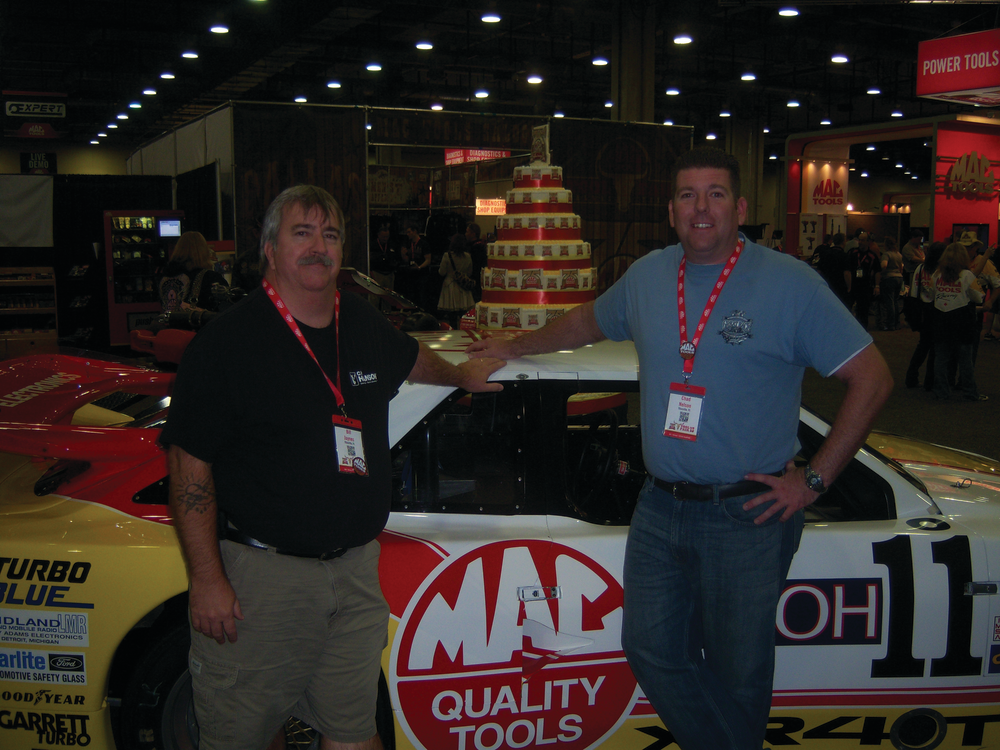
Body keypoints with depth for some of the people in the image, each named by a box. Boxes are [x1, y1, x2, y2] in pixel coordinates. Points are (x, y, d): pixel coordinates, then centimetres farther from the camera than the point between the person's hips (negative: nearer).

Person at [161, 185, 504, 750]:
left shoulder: (364, 325, 8)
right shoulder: (228, 340, -10)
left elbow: (412, 359, 33)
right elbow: (190, 469, -11)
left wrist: (463, 376, 47)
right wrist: (208, 579, -14)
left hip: (356, 570, 5)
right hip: (261, 571, -5)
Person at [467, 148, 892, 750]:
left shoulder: (789, 283, -8)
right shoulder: (647, 276, 7)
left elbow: (873, 378, -8)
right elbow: (589, 322, 27)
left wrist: (814, 479, -10)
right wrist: (517, 347, 31)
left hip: (747, 517, -4)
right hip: (660, 508, 5)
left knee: (737, 673, 7)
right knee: (653, 651, 9)